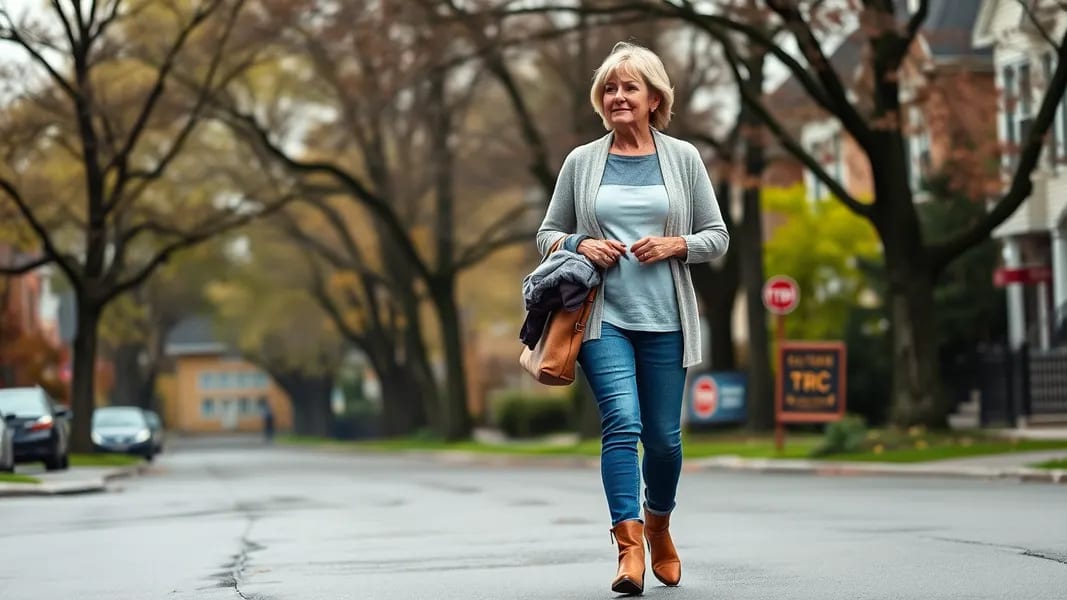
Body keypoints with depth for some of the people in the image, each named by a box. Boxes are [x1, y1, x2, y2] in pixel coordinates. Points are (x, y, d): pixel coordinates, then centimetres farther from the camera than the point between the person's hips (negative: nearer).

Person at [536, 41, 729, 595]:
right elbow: (547, 234, 13)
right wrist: (581, 245, -8)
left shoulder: (682, 158, 6)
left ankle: (658, 524, 35)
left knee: (663, 436, 7)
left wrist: (675, 245, -10)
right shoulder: (582, 162, 7)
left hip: (664, 320, 1)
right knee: (622, 421, -18)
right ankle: (629, 549, -22)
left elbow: (717, 236, 8)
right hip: (603, 316, -1)